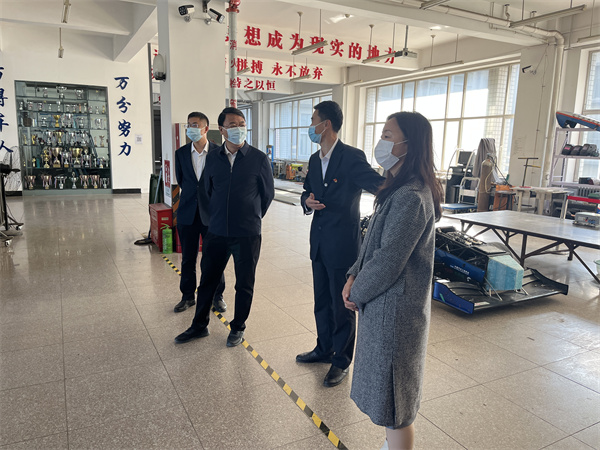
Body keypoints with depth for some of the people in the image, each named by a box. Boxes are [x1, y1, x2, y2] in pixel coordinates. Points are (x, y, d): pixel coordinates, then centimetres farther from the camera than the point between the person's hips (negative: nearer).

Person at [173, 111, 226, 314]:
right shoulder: (181, 153, 4)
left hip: (211, 213, -2)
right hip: (188, 213, 3)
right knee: (188, 259, 11)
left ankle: (217, 296, 24)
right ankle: (188, 296, 28)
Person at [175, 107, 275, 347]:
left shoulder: (259, 159, -6)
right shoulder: (212, 158, 3)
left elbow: (268, 193, 4)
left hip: (247, 234, -3)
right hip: (216, 232, 3)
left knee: (244, 285, 10)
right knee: (207, 280, 13)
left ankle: (238, 328, 29)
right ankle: (199, 325, 32)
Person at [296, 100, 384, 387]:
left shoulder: (352, 157, -15)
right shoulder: (315, 160, 9)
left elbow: (379, 184, -25)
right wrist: (307, 201, -6)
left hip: (342, 244, -8)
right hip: (319, 242, 8)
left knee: (342, 305, 7)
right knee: (321, 301, 20)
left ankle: (341, 361, 24)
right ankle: (324, 349, 39)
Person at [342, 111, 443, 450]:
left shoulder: (410, 198, -25)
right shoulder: (399, 189, 9)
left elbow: (388, 261, -24)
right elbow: (375, 242, 13)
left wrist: (357, 294, -9)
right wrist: (355, 276, 1)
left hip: (394, 308, -10)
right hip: (386, 302, 10)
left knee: (392, 399, 7)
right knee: (395, 393, 25)